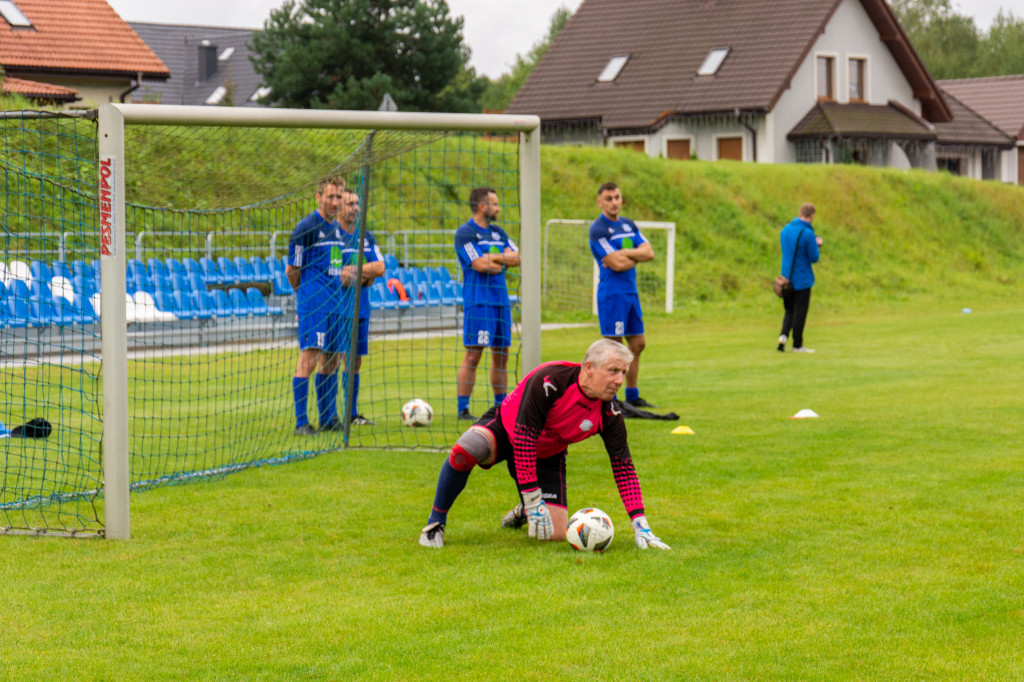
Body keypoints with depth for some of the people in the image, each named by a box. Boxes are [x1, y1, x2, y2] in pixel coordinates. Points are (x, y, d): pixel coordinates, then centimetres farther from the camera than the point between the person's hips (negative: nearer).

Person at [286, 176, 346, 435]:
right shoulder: (306, 227, -8)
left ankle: (328, 418, 19)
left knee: (331, 361, 11)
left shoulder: (337, 228, 16)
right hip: (313, 305, -8)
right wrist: (306, 294, 6)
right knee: (309, 358, -13)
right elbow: (292, 270, -6)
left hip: (335, 304, 8)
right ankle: (301, 422, -13)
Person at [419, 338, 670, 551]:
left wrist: (640, 523, -20)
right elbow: (524, 437, -31)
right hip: (506, 428, -4)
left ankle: (523, 512, 27)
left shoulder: (609, 413, -18)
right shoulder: (550, 380, -33)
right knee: (464, 451, -39)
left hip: (546, 456, 4)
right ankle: (436, 522, -14)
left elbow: (623, 467, -12)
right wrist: (532, 499, -33)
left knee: (556, 533, -12)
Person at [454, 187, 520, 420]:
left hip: (501, 300, 8)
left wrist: (492, 257, -10)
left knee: (501, 355, 10)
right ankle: (463, 408, -8)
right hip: (478, 302, -8)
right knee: (473, 355, -10)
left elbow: (516, 258, 7)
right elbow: (479, 265, -17)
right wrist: (503, 261, -2)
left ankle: (501, 405, 19)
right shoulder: (465, 232, -6)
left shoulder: (498, 232, 17)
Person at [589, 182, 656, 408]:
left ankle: (632, 396, 20)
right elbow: (617, 264, -19)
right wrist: (636, 257, -1)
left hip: (631, 292, 8)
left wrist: (625, 253, -12)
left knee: (638, 344, 11)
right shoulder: (598, 229, -11)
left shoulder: (629, 225, 14)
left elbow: (649, 252, 4)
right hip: (611, 293, -8)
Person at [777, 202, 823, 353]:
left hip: (787, 277, 6)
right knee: (800, 311, 4)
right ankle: (797, 345, 11)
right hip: (803, 279, -6)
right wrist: (816, 245, 7)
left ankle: (784, 335, -6)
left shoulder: (785, 230, 4)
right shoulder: (808, 234, -17)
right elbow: (814, 258, -14)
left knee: (789, 310, 16)